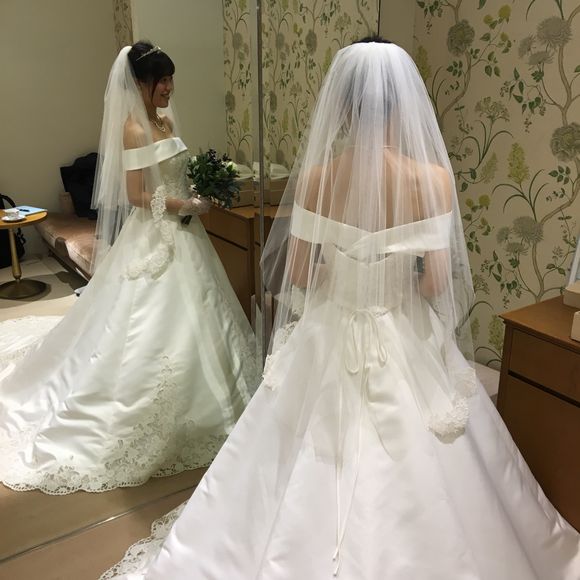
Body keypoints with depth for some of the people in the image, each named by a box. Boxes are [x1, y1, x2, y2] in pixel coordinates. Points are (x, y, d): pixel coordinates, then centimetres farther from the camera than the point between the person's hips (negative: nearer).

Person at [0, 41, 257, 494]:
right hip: (153, 237, -9)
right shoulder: (133, 129, -15)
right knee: (155, 325, -3)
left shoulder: (166, 122, 12)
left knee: (185, 317, 16)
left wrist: (202, 190, 4)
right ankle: (137, 419, 14)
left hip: (178, 233, 9)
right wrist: (188, 206, -16)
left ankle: (179, 411, 35)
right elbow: (136, 196, -19)